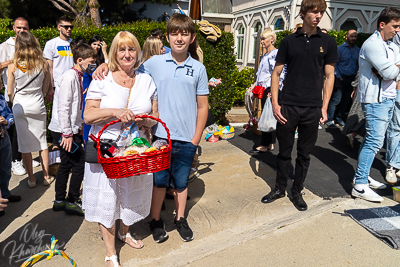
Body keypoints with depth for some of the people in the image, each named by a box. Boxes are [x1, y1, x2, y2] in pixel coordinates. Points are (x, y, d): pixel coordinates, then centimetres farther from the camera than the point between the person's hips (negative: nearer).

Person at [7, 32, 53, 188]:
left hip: (20, 106, -1)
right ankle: (46, 177, 20)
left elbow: (10, 92, -4)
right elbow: (45, 90, 0)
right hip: (38, 106, 1)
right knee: (42, 141, 12)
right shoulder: (43, 65, -8)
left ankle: (31, 179, 18)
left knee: (24, 143, 10)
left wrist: (16, 104, 15)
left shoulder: (13, 66, -10)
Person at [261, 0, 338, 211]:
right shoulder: (289, 41, 5)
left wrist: (324, 107, -1)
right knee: (284, 151, 9)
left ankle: (297, 191, 26)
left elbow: (329, 76, 6)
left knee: (304, 154, 10)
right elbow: (276, 73, 4)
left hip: (312, 108, 1)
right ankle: (279, 188, 27)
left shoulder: (328, 42, 6)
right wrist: (275, 103, -5)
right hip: (287, 106, 0)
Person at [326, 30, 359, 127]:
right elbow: (334, 63, -3)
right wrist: (338, 76, -10)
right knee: (336, 99, -8)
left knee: (346, 100, 8)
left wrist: (356, 77, 4)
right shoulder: (340, 48, -1)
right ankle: (329, 119, -1)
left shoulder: (358, 50, 13)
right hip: (342, 78, -5)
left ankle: (340, 118, 20)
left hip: (352, 79, 5)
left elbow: (358, 64, 17)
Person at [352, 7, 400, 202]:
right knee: (375, 141, -12)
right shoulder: (372, 44, -12)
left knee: (372, 139, 12)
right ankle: (360, 186, -9)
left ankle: (363, 177, 20)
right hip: (375, 100, -10)